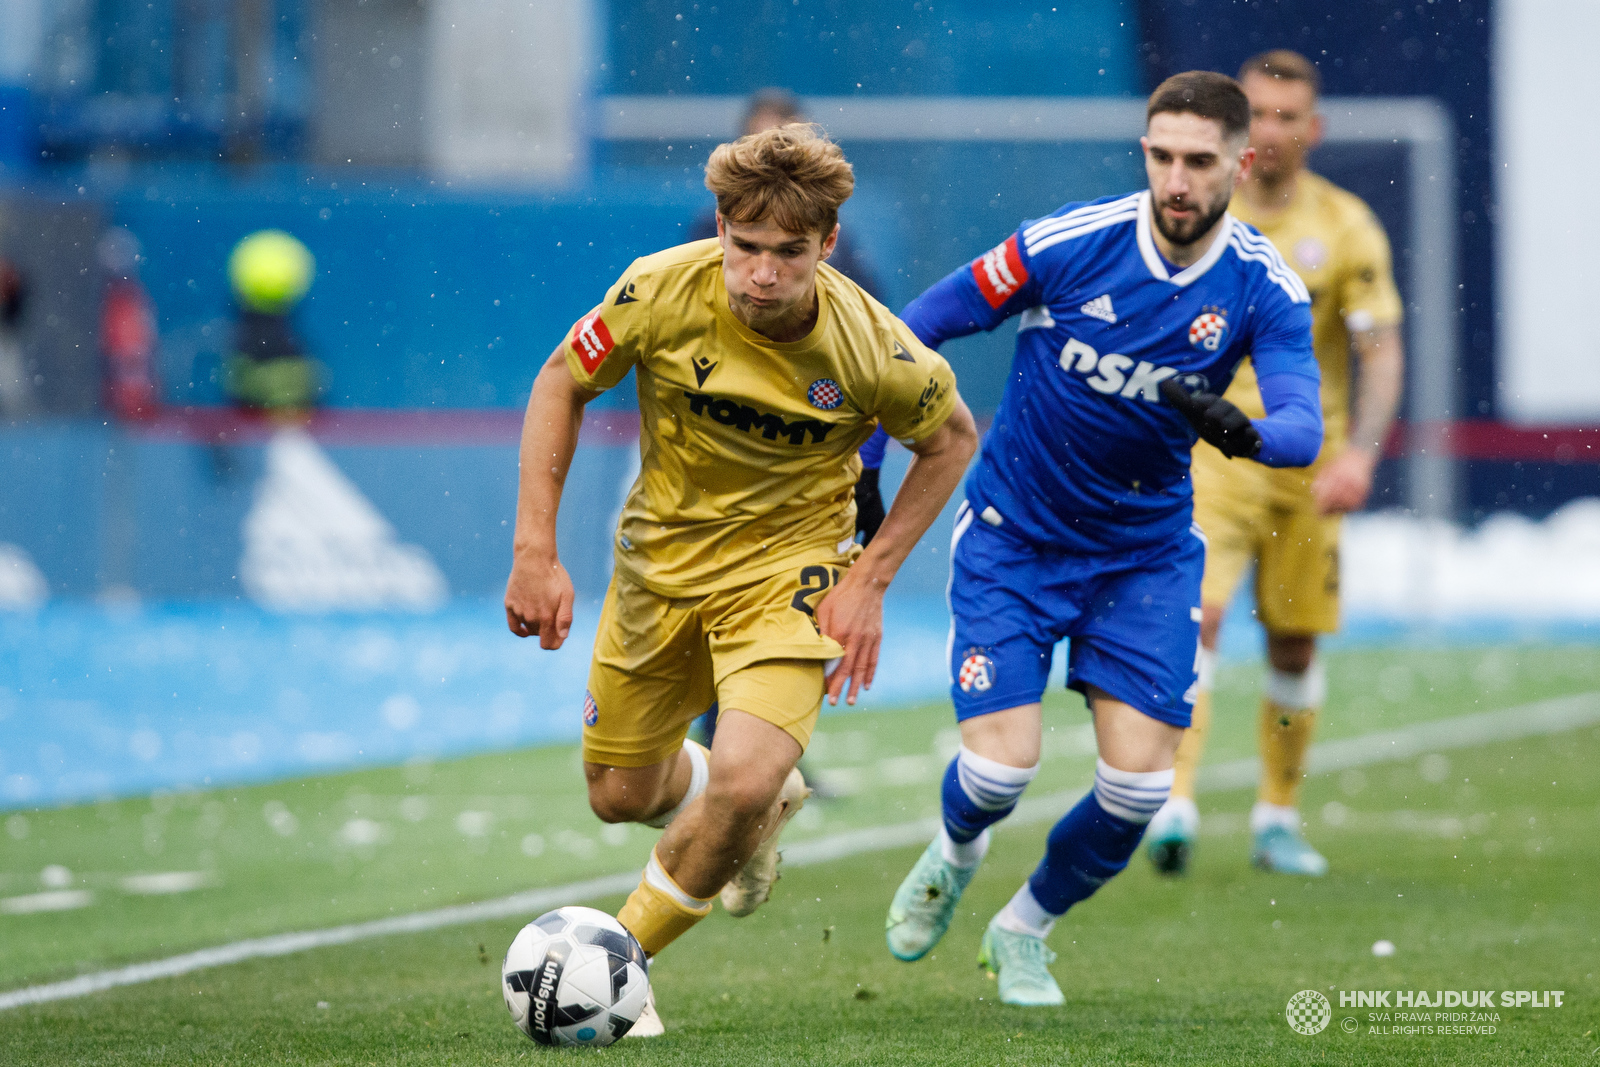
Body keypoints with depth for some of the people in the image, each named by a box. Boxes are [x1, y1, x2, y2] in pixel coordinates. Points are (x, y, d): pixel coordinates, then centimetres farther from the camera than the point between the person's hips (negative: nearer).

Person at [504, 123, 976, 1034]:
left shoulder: (871, 347, -25)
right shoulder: (664, 291, -23)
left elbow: (952, 438, -4)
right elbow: (563, 385, -5)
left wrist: (871, 580, -10)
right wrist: (536, 552, -10)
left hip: (787, 567, -3)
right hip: (663, 555, 3)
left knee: (744, 782, -25)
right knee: (623, 795, 14)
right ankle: (763, 806, 48)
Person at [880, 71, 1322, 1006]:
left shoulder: (1265, 288, -13)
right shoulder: (1069, 243, -18)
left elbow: (1303, 426, -26)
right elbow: (918, 327, -5)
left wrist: (1244, 432, -48)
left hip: (1146, 550, 2)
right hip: (1014, 536, -2)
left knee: (1139, 780, -8)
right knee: (1001, 765, -14)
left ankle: (1025, 929, 22)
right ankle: (955, 856, 25)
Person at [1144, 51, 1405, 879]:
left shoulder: (1346, 227, -1)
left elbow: (1382, 354, -5)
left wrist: (1360, 452, -19)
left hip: (1307, 464, 2)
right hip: (1210, 454, -1)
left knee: (1295, 645, 8)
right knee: (1195, 616, -20)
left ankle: (1277, 818, 24)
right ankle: (1173, 806, -27)